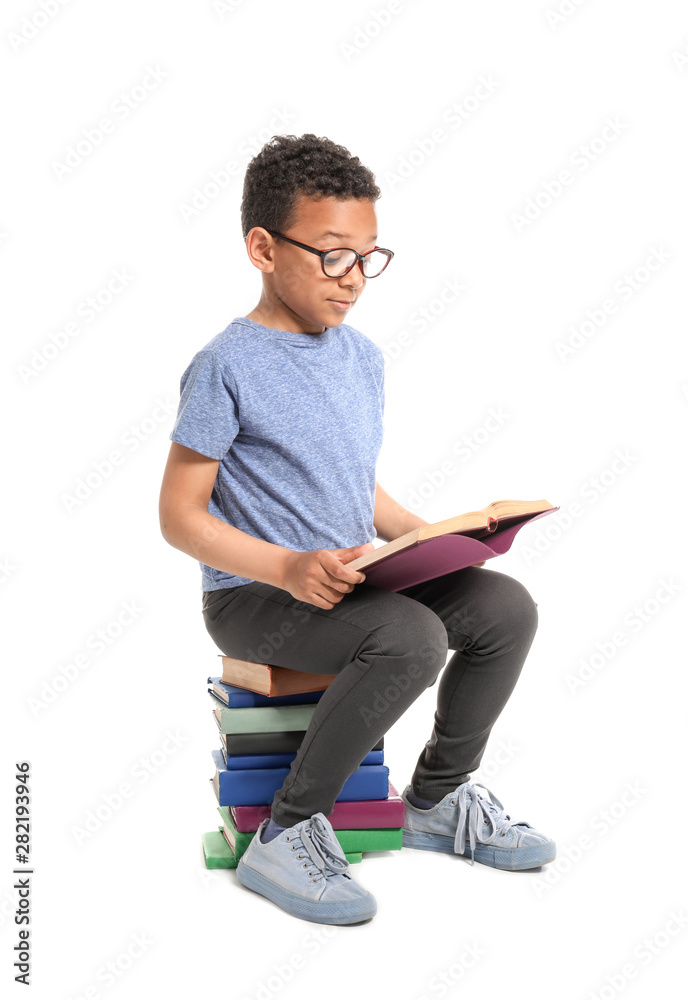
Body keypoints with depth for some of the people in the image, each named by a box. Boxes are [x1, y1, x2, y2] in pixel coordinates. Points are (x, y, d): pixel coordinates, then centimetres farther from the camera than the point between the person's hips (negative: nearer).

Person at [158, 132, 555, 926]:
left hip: (349, 577, 8)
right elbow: (180, 515, -15)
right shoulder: (227, 367, -14)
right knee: (412, 638, -31)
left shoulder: (363, 357, 10)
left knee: (506, 607, -7)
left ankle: (437, 799, 13)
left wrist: (426, 536, 2)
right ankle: (285, 836, -14)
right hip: (253, 595, -7)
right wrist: (288, 568, -28)